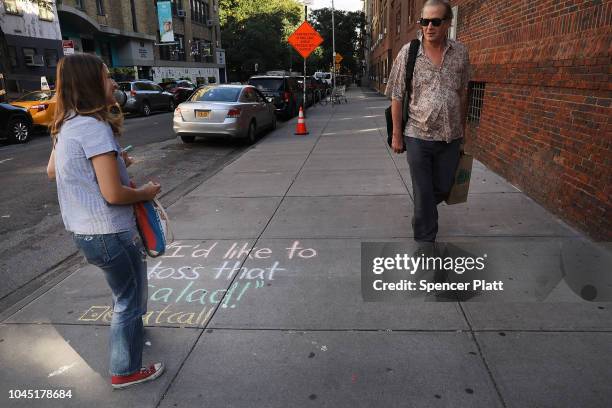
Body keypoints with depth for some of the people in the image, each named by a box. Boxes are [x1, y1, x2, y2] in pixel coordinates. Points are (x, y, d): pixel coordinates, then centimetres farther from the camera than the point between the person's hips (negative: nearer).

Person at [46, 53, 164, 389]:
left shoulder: (66, 125, 6)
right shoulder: (95, 127, -23)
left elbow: (52, 171, 19)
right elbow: (113, 194, -26)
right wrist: (146, 192, -7)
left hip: (82, 230, 9)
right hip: (108, 233, -9)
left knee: (127, 289, 32)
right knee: (129, 299, 10)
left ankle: (128, 325, 56)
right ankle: (125, 371, 26)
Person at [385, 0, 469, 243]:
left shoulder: (460, 53, 2)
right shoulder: (408, 52, -5)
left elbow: (462, 94, 11)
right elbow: (397, 96, -3)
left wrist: (462, 128, 13)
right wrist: (396, 134, -5)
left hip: (451, 137, 3)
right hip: (418, 136, -3)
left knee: (442, 188, 16)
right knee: (422, 193, 5)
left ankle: (423, 212, 48)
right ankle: (425, 241, 21)